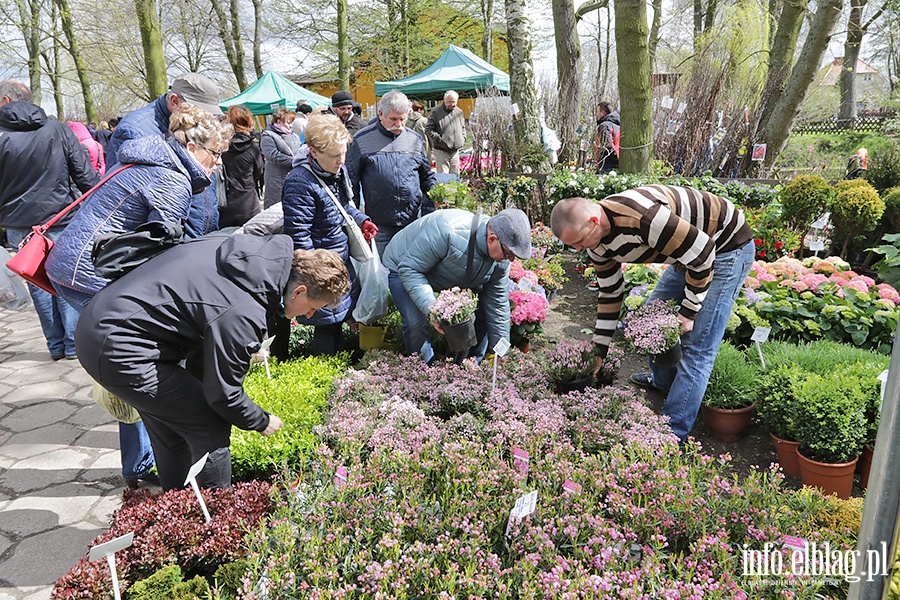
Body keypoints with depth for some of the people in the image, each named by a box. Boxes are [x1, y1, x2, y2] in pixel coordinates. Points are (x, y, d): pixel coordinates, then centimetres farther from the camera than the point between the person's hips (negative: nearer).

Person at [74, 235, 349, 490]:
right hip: (117, 349, -10)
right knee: (211, 431, -5)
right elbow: (223, 393, -15)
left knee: (173, 433, 21)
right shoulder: (243, 314, -27)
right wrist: (262, 422, 3)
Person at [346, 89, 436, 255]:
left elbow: (427, 178, 17)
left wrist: (430, 217, 10)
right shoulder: (362, 140, -1)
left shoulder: (415, 139, 10)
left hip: (414, 222, 3)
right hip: (379, 226, -3)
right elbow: (351, 180, 2)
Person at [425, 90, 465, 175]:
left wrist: (463, 138, 9)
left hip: (455, 151, 6)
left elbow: (463, 127, 26)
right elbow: (428, 129, -8)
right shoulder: (436, 111, -7)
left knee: (455, 176, 14)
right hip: (441, 151, -6)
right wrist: (439, 139, -17)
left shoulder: (459, 112, 11)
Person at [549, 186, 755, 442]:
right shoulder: (597, 244, -8)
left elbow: (703, 252, -27)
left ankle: (672, 434, -3)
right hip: (689, 248, 9)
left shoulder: (642, 217, -37)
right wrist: (599, 349, 9)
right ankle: (664, 381, 41)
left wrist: (688, 311, -17)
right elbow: (610, 293, 5)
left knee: (697, 347, -9)